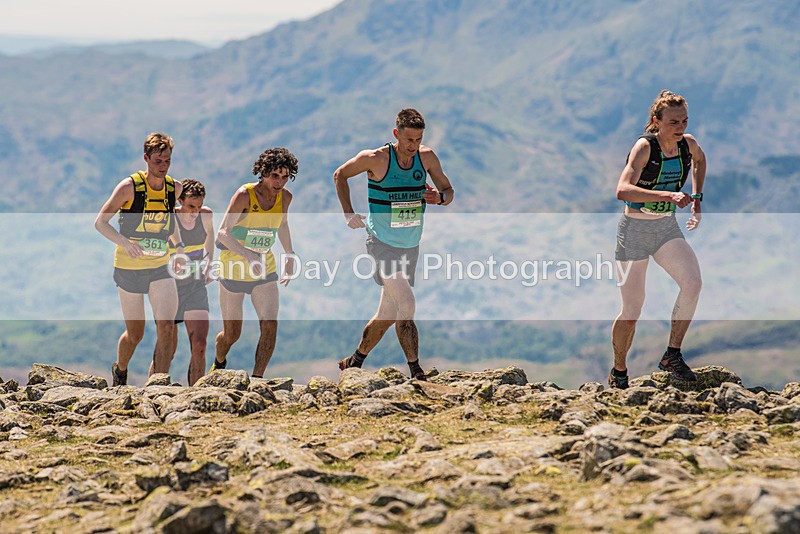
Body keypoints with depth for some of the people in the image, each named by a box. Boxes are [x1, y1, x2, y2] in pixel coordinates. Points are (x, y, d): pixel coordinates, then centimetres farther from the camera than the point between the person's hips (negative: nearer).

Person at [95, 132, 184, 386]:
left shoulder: (175, 188, 0)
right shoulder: (129, 187, -14)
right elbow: (100, 222, -12)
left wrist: (179, 245, 9)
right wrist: (125, 242, -28)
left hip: (160, 268, 3)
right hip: (129, 268, -3)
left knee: (166, 327, -15)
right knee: (135, 334, 7)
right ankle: (120, 371, 40)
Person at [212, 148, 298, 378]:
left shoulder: (285, 197, -3)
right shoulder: (245, 195, -19)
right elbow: (222, 233, -23)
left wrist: (290, 256, 17)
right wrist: (249, 255, -36)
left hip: (264, 272, 4)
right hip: (234, 270, -4)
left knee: (270, 327, -15)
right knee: (231, 333, 7)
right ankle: (219, 363, 39)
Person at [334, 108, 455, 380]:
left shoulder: (427, 157, -2)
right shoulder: (375, 159, -13)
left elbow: (449, 191, 8)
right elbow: (340, 175, 4)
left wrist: (439, 197, -15)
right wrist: (349, 213, -2)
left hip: (410, 247, 5)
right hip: (381, 244, -5)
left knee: (388, 314, 11)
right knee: (406, 306, -21)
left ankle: (355, 361, 28)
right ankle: (415, 370, -15)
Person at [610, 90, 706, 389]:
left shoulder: (688, 144, -3)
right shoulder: (645, 147, -20)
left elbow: (699, 160, 25)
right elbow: (622, 190, -36)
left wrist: (696, 199, 17)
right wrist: (668, 195, -45)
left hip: (667, 228, 5)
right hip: (635, 230, -5)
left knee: (693, 282, -22)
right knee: (631, 312, -2)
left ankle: (672, 356, -9)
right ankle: (618, 371, 22)